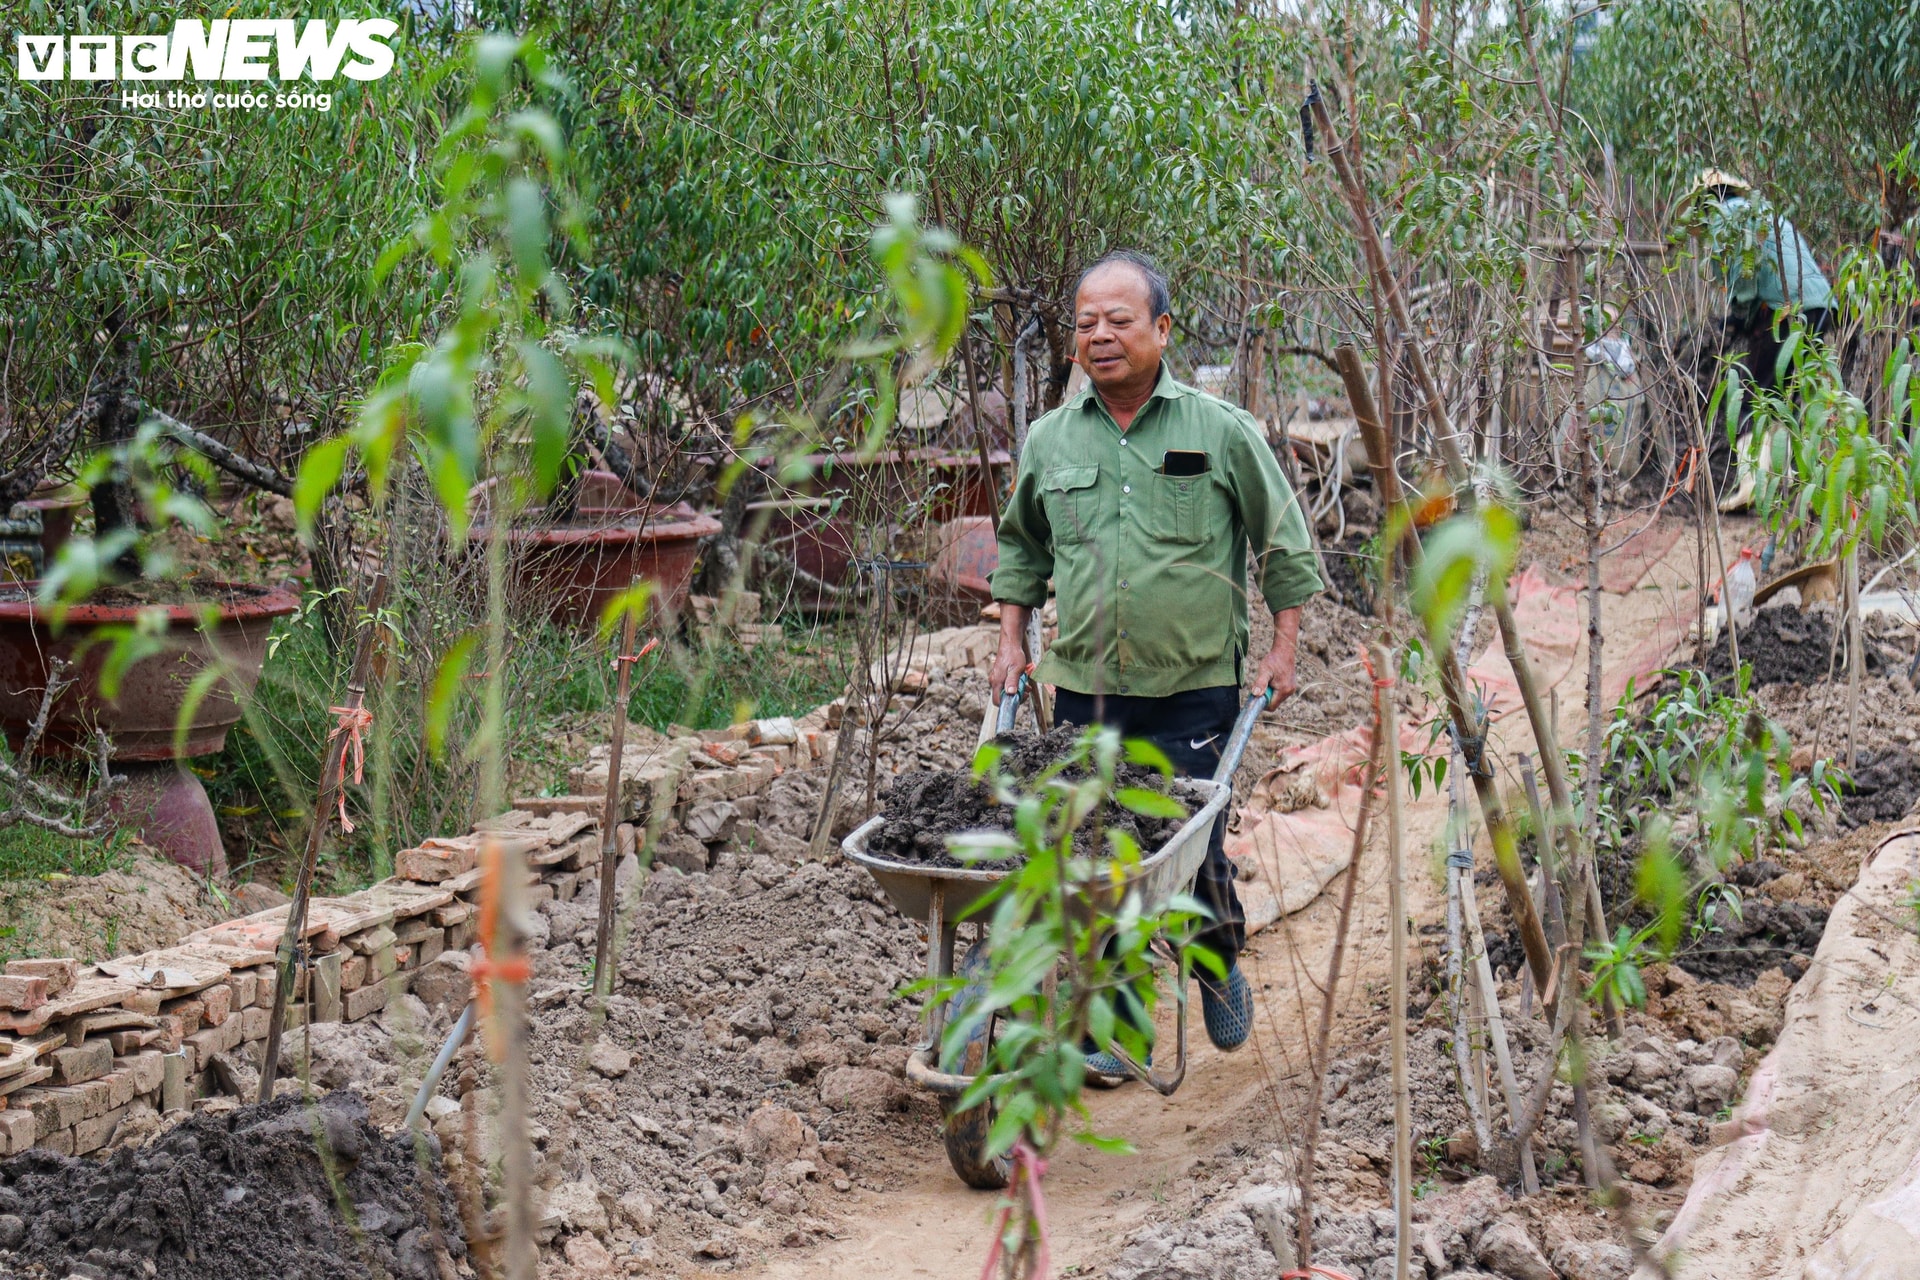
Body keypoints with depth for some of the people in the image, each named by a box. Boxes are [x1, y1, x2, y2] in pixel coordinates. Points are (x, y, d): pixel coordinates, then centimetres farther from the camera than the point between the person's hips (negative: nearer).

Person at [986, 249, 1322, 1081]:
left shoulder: (1222, 433, -2)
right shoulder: (1049, 440, 7)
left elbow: (1284, 544, 6)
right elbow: (1021, 545, 22)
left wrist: (1282, 649, 2)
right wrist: (1011, 640, 14)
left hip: (1194, 692, -3)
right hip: (1083, 691, 3)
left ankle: (1220, 964, 28)